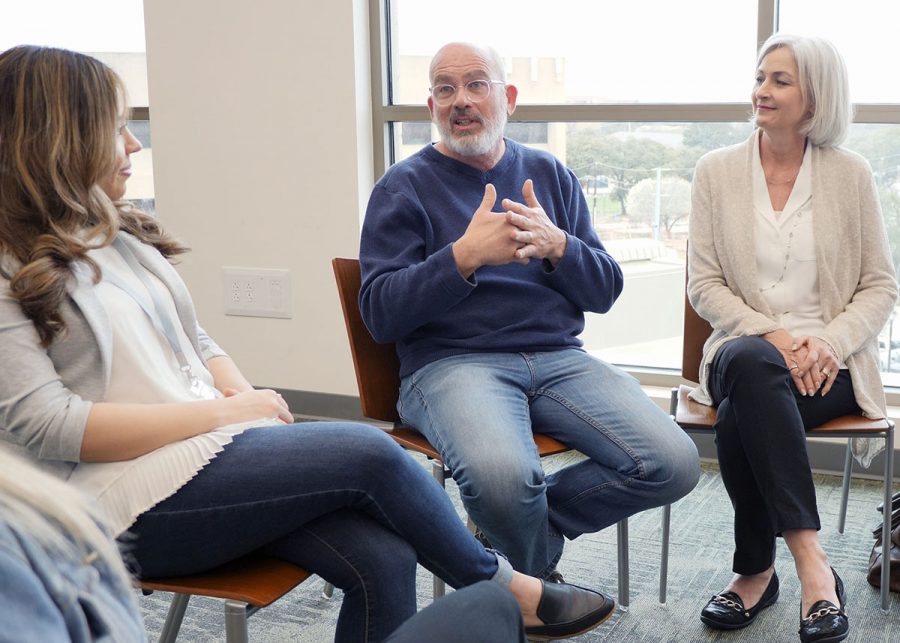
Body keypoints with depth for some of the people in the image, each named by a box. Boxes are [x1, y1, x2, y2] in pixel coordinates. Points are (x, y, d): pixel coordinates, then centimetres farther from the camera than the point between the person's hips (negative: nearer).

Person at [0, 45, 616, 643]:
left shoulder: (121, 233, 17)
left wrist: (246, 398, -4)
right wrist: (225, 412, -16)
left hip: (211, 447, 7)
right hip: (131, 497, -7)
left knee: (382, 557, -17)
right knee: (369, 452, -18)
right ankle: (510, 592, 4)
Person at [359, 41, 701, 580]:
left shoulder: (551, 175, 18)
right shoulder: (405, 187, 6)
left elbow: (605, 292, 12)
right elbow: (380, 314, -4)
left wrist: (557, 246, -9)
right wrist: (466, 256, -16)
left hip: (558, 358, 4)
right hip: (452, 363, -4)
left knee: (674, 465, -17)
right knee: (504, 476, -35)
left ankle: (521, 520, 4)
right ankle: (542, 584, 0)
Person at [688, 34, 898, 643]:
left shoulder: (851, 174, 5)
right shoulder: (716, 171, 7)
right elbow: (704, 284, 3)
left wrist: (830, 343, -14)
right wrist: (770, 335, -14)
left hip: (828, 363, -1)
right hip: (747, 348, 1)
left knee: (741, 417, -34)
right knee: (749, 365, -37)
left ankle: (757, 570, -18)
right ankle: (812, 564, -29)